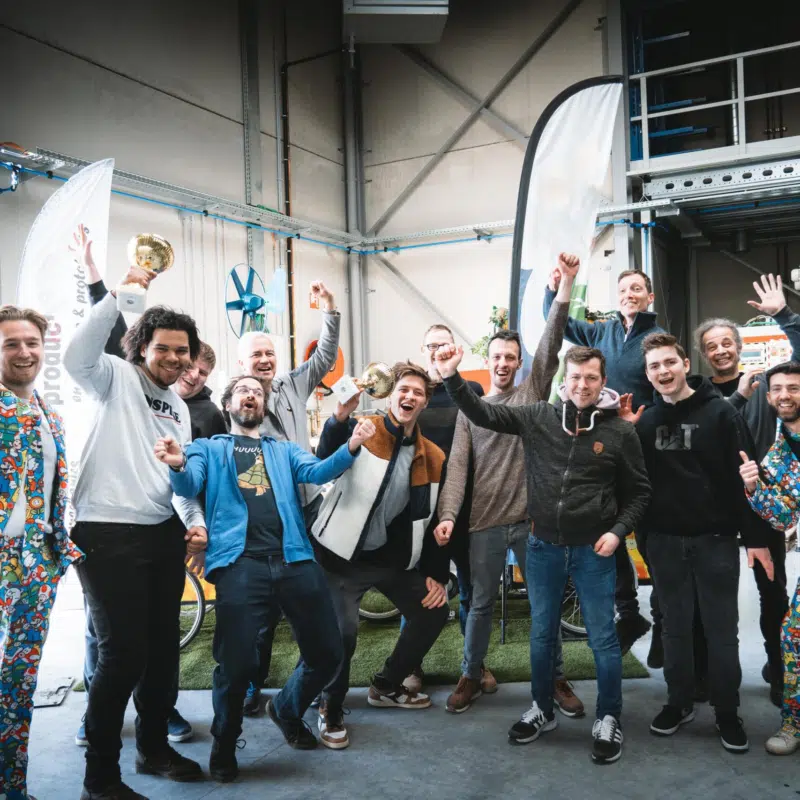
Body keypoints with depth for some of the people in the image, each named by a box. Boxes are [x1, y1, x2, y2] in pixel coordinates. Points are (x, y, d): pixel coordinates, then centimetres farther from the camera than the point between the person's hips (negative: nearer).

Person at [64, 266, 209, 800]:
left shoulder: (180, 408, 18)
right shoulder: (117, 379, -2)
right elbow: (77, 358, -25)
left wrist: (196, 521, 4)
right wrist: (118, 294, -24)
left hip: (164, 535, 8)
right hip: (110, 534, -7)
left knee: (163, 646, 16)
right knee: (123, 652, -5)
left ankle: (154, 747, 35)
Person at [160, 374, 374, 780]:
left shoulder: (284, 449, 24)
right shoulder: (208, 448, 18)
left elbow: (317, 472, 5)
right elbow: (189, 486, -1)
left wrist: (351, 447, -15)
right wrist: (177, 465, -26)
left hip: (294, 559, 3)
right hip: (240, 563, -3)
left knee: (327, 653, 6)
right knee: (237, 663, -7)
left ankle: (286, 709, 37)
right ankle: (224, 745, 24)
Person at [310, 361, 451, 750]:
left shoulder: (433, 458, 4)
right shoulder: (362, 432, -10)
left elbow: (433, 521, 9)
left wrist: (437, 575, 5)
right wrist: (340, 417, -46)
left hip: (396, 560, 6)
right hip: (345, 557, -5)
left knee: (433, 613, 10)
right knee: (343, 631, -16)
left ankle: (386, 686, 31)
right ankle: (331, 711, 12)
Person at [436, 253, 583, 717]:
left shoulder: (533, 393, 5)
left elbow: (551, 344, -7)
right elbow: (457, 466, -3)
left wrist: (567, 284, -16)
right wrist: (448, 514, -16)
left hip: (531, 518, 0)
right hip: (485, 522, 1)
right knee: (482, 603, 12)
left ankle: (556, 679, 25)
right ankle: (472, 677, 28)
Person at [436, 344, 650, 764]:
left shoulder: (620, 431, -6)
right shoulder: (538, 417, -4)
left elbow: (638, 491, 3)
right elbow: (483, 413, -5)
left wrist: (618, 530, -10)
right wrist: (452, 377, -18)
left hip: (592, 549, -2)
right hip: (543, 547, 2)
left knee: (603, 638, 9)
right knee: (542, 634, 16)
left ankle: (609, 720, 28)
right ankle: (542, 709, 35)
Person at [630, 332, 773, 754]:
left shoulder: (721, 413, -6)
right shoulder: (645, 421, 5)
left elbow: (745, 476, -8)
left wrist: (755, 537, -9)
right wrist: (640, 533, -3)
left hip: (715, 539, -3)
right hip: (664, 541, 3)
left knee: (722, 630, 7)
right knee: (675, 628, 13)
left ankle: (727, 711, 22)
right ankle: (679, 702, 27)